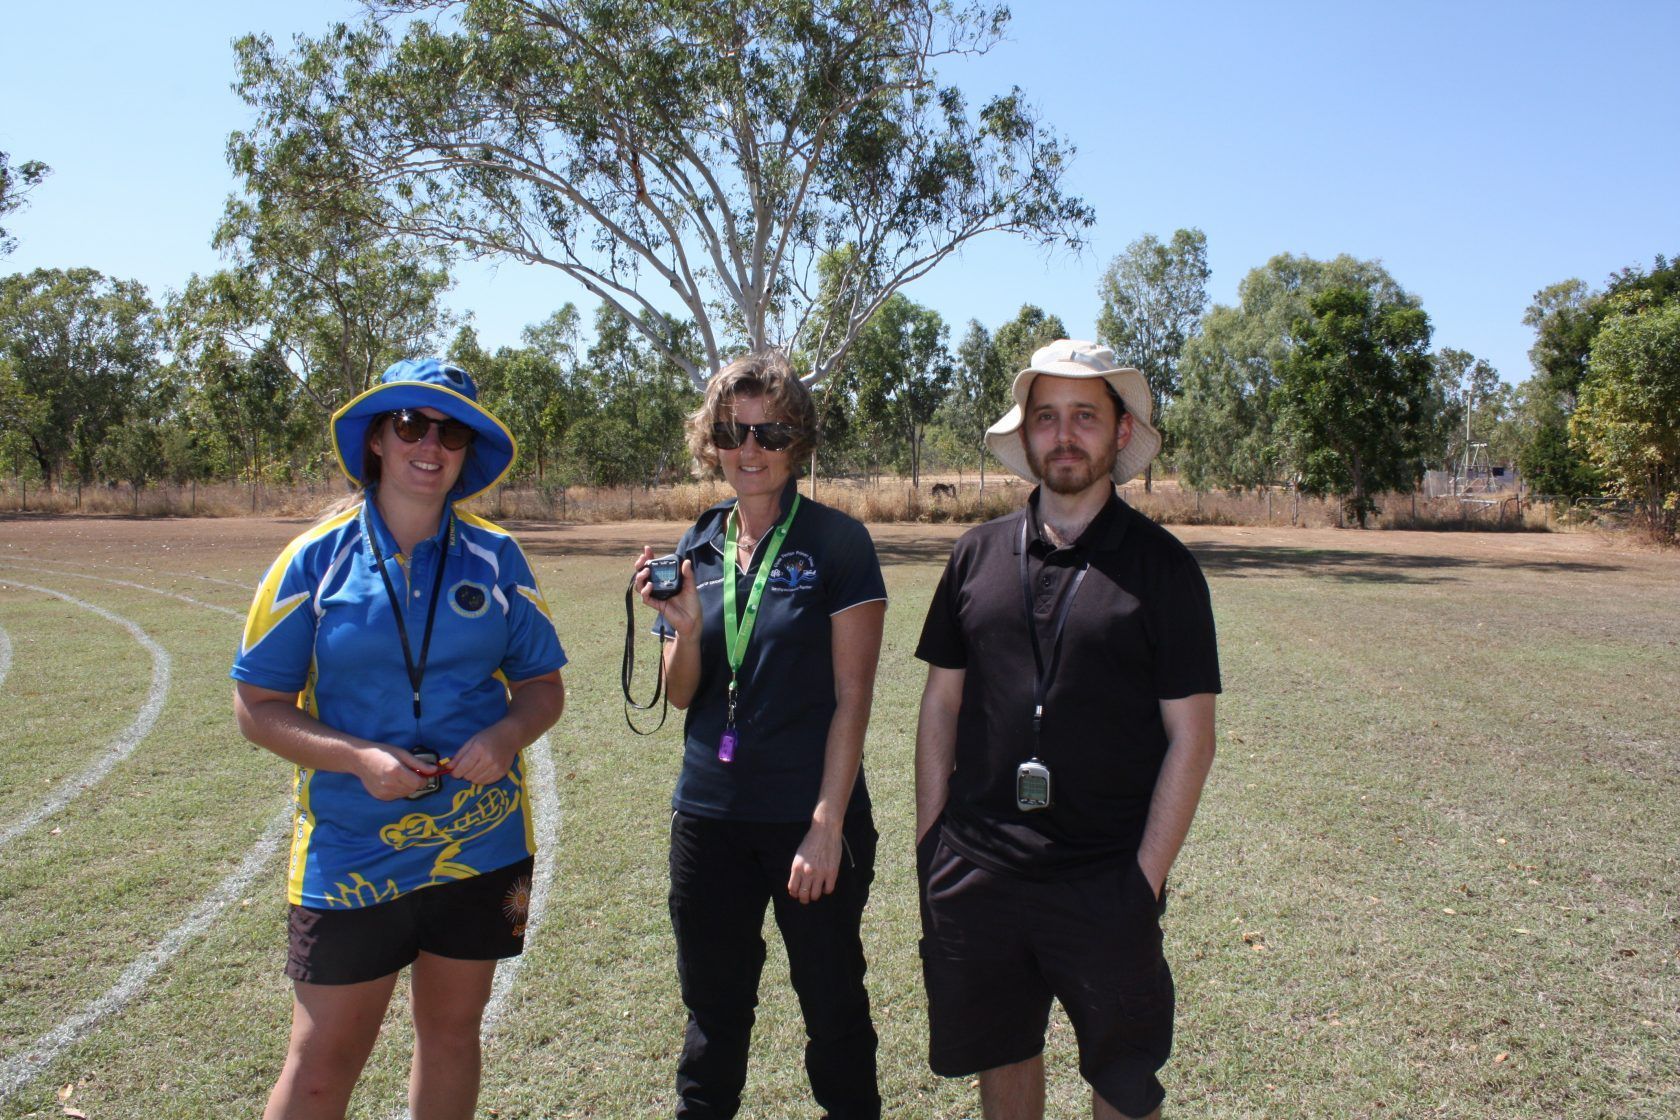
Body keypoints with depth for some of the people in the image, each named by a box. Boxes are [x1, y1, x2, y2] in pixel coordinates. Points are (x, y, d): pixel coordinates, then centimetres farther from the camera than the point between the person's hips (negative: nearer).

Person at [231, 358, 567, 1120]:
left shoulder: (496, 558, 0)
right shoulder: (316, 561, -4)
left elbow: (543, 684, 6)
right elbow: (258, 705, -3)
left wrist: (507, 735, -16)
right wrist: (358, 757, -19)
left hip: (481, 844, 2)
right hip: (350, 851, -1)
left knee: (451, 1033, 17)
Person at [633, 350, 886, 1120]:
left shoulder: (836, 544, -8)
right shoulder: (695, 549, 6)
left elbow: (853, 697, -10)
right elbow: (681, 697, 7)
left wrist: (828, 826, -13)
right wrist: (685, 625, -11)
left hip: (810, 818, -4)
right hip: (709, 816, 4)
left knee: (833, 1005, 12)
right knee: (713, 1008, 17)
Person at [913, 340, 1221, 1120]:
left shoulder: (1160, 565, -5)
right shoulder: (978, 554, 3)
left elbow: (1191, 737, -5)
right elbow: (941, 703, 7)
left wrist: (1147, 877, -9)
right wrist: (929, 844, 4)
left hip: (1106, 883, -3)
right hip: (976, 872, 3)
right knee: (1001, 1055, 20)